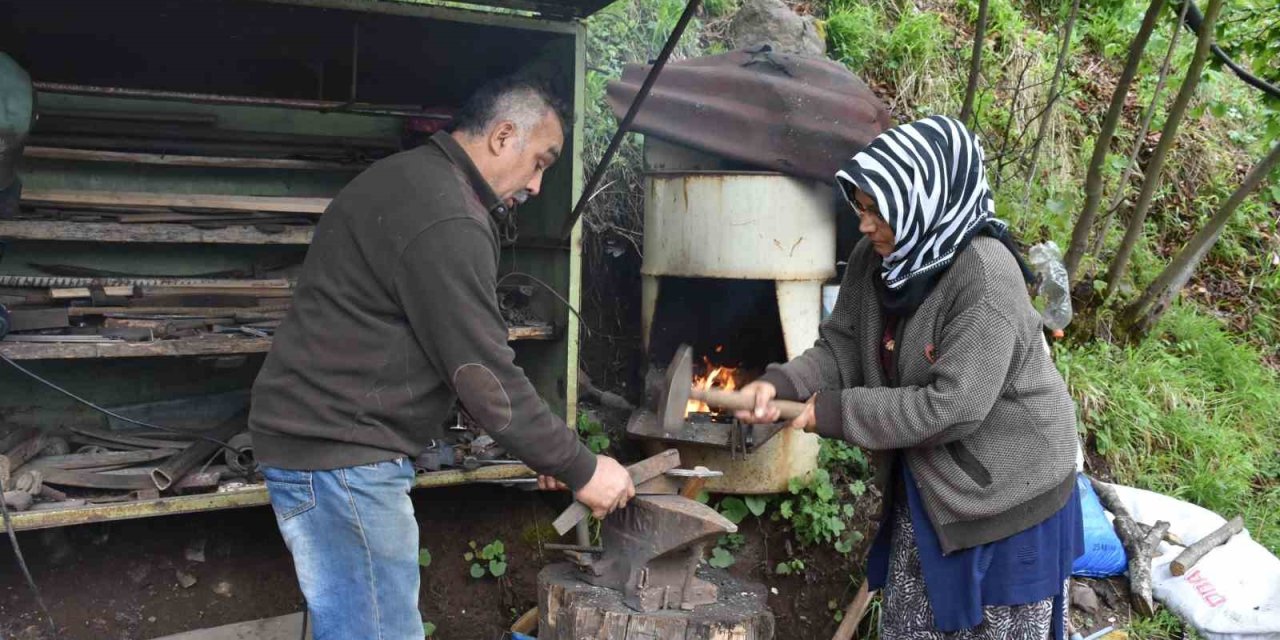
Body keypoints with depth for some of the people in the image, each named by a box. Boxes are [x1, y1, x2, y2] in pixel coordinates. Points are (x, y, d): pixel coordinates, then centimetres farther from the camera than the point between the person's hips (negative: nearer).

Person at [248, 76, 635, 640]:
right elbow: (487, 378, -20)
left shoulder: (411, 179, 15)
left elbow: (464, 357, 16)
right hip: (339, 452, -11)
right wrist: (579, 469, -8)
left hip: (323, 439, 11)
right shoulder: (445, 221, -20)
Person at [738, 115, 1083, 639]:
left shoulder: (985, 276, -30)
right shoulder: (876, 259, -7)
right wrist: (781, 385, -22)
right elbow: (842, 347, -3)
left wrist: (834, 411, -27)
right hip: (926, 482, 7)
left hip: (1006, 491, -7)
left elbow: (951, 406, -33)